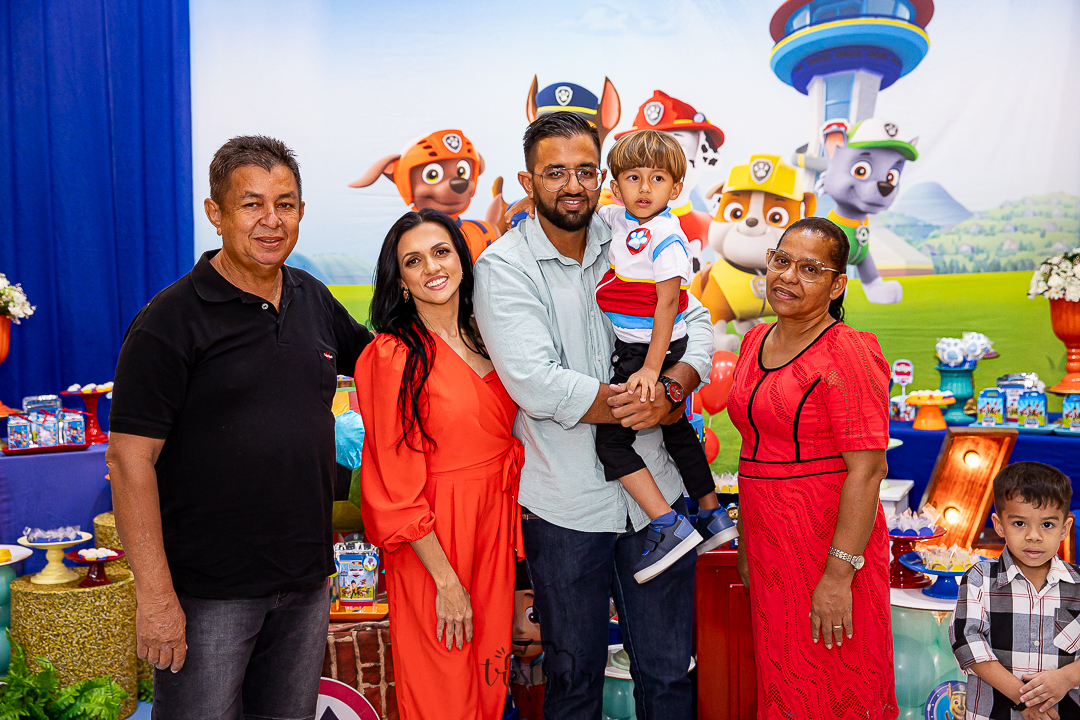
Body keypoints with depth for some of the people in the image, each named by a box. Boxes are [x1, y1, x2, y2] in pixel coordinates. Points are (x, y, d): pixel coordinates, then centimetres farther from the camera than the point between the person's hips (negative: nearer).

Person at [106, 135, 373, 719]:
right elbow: (129, 459, -14)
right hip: (207, 593, -5)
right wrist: (155, 595, -18)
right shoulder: (171, 319, -12)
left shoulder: (314, 300, 6)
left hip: (306, 582, 6)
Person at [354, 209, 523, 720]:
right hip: (430, 543, -6)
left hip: (495, 525, 6)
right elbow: (398, 488, -15)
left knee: (490, 679, 17)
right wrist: (446, 581, -15)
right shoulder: (396, 356, -14)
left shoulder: (481, 340, 6)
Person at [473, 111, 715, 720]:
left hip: (655, 494, 4)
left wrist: (670, 387, -22)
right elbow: (535, 384, -21)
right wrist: (657, 407, -16)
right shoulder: (503, 268, -10)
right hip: (565, 508, -3)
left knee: (668, 670, 17)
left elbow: (696, 324, 0)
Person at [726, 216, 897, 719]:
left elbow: (867, 470, -19)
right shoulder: (756, 341, 9)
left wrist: (839, 574, -21)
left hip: (831, 545, -7)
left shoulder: (846, 354, -15)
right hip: (769, 544, 7)